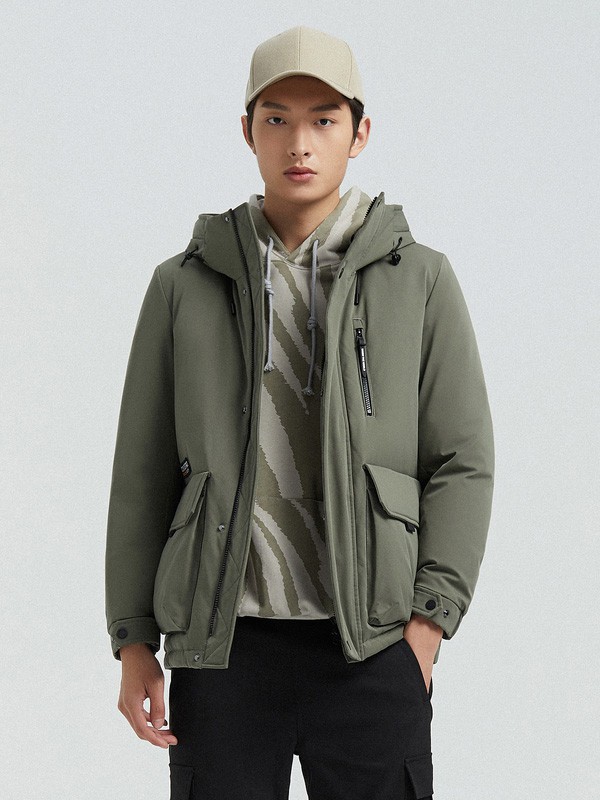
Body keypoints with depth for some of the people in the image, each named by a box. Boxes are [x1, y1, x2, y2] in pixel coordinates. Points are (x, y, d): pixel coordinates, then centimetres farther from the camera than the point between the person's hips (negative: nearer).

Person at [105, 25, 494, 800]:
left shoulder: (420, 280, 4)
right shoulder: (185, 285, 7)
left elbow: (461, 463, 2)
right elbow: (143, 473, 8)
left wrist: (428, 623, -8)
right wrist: (133, 643, 4)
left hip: (369, 649, -1)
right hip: (223, 647, 1)